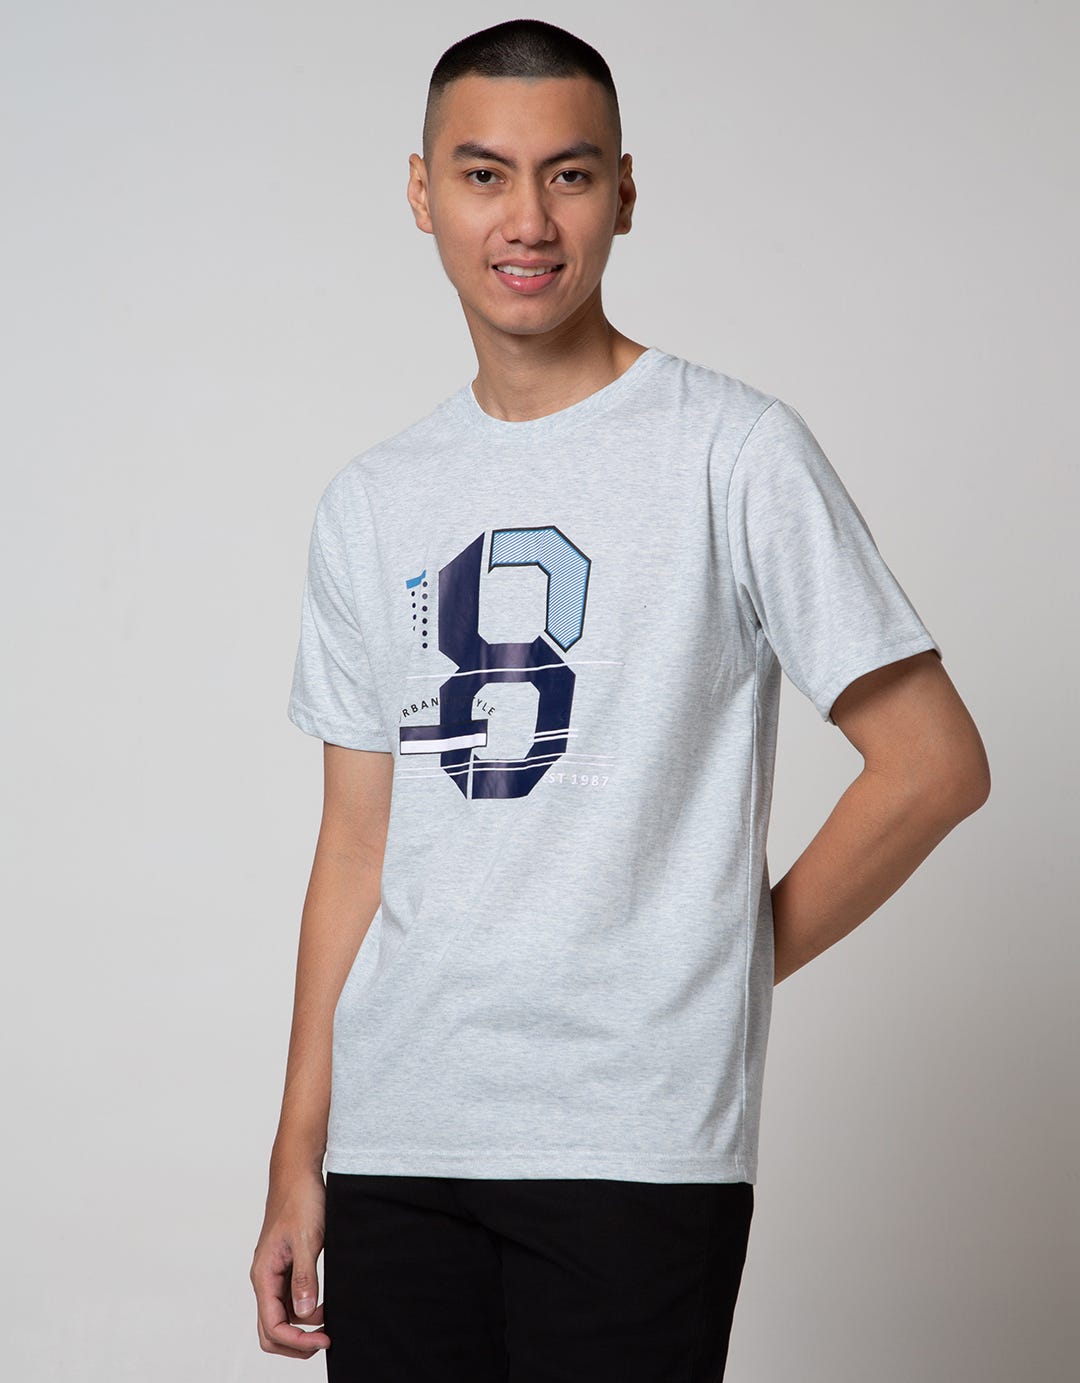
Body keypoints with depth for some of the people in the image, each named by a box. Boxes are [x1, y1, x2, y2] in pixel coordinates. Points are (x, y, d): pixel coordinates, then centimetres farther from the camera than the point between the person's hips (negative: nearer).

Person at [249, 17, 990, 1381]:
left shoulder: (731, 451, -3)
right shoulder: (371, 503, 12)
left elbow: (934, 765, -4)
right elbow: (359, 842, 13)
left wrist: (731, 961, -2)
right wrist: (298, 1157, 10)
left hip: (636, 1150, -4)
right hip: (394, 1139, 4)